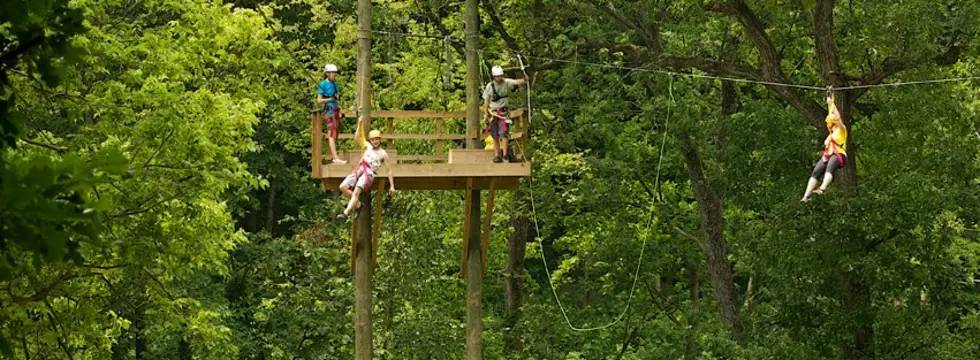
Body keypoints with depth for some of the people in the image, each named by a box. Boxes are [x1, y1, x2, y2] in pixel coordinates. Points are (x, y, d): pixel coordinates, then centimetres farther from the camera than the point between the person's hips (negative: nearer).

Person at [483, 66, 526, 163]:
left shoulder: (506, 83, -6)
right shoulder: (490, 86, -1)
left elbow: (516, 82, -25)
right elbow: (486, 100, 5)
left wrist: (524, 80, -46)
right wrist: (486, 113, -2)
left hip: (503, 111, -2)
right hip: (493, 112, 2)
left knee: (503, 133, -17)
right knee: (495, 136, 5)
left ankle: (505, 154, -18)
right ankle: (497, 156, 11)